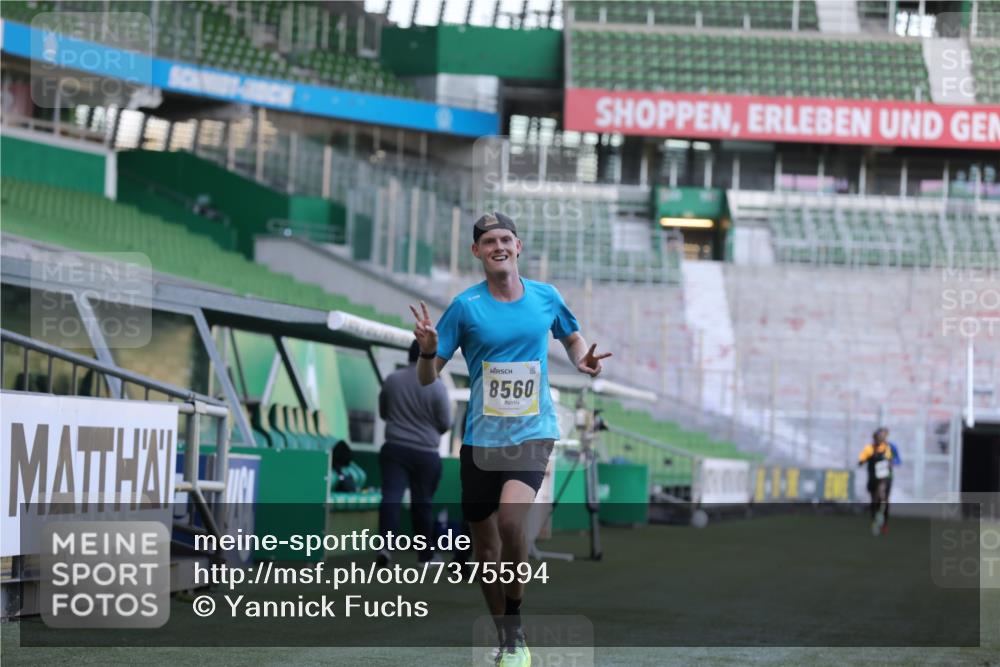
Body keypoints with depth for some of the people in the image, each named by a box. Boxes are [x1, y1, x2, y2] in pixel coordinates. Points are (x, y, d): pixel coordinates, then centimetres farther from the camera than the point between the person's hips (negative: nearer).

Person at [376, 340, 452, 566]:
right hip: (425, 453, -1)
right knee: (422, 503, 8)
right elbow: (446, 423, -2)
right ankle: (426, 553, 19)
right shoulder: (436, 387, -9)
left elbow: (383, 413, 14)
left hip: (394, 448, 1)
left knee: (391, 496, -8)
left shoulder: (391, 380, 1)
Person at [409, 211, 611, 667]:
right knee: (484, 548, 7)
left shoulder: (546, 297, 3)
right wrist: (428, 351, -22)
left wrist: (583, 360, 1)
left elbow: (572, 338, 23)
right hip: (480, 438, 1)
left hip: (533, 432, -1)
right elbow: (427, 378, -1)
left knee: (510, 518, -27)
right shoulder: (465, 306, -2)